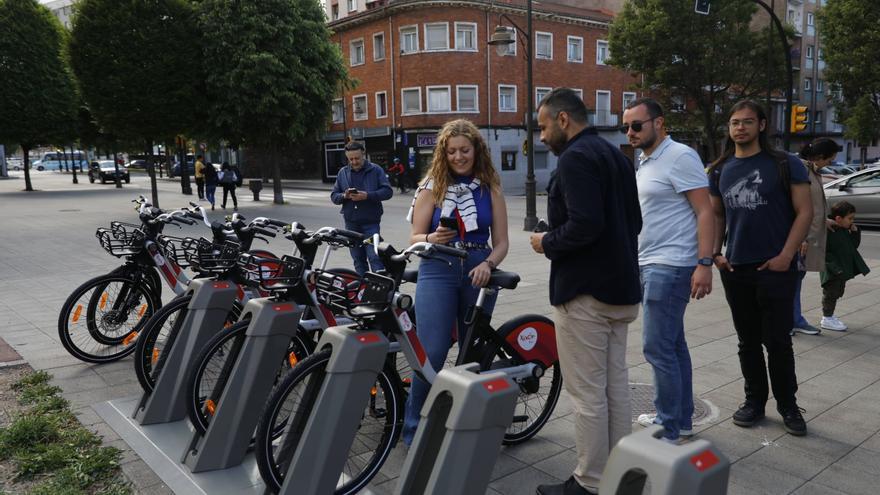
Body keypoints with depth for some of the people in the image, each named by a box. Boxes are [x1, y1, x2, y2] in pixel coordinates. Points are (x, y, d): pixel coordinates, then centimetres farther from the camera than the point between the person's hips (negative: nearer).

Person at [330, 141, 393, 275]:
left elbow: (387, 191, -6)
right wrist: (344, 196, -12)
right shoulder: (342, 172, 11)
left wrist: (367, 196, -18)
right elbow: (334, 196, 11)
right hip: (351, 223, 4)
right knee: (358, 260, 11)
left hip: (371, 223, -4)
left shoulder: (376, 170, 0)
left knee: (374, 257, -13)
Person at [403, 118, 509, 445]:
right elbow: (415, 238, 1)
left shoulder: (491, 189, 5)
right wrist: (433, 238, -21)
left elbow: (501, 242, 3)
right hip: (438, 272, -2)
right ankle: (413, 428, 7)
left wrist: (487, 264, -17)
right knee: (432, 353, -10)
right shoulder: (432, 187, 3)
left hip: (478, 272, 2)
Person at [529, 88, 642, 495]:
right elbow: (633, 220, 17)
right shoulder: (615, 155, 16)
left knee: (587, 393, 0)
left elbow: (584, 224, -26)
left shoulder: (575, 157, -14)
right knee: (615, 386, 15)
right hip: (620, 287, 10)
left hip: (584, 292, -10)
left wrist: (547, 242, -11)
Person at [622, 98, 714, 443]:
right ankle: (682, 419, 27)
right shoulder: (644, 163, 17)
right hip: (650, 266, 10)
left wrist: (704, 263, -23)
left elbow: (705, 212, -16)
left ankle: (668, 430, 5)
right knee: (672, 345, 16)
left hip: (670, 267, -10)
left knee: (657, 348, -7)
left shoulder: (679, 157, -11)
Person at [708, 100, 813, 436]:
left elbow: (804, 212, -5)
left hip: (775, 267, -4)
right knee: (748, 341, 12)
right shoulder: (720, 170, 9)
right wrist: (715, 253, 3)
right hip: (735, 269, 4)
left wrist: (785, 256, -13)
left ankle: (788, 405, 19)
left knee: (777, 341, 1)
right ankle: (755, 400, 25)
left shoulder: (785, 165, -3)